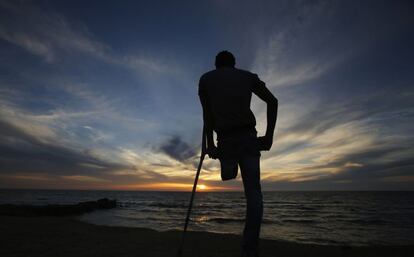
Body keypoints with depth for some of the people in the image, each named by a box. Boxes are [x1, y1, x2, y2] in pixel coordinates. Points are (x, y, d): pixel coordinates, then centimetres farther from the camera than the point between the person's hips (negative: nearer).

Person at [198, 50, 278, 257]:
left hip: (226, 140, 0)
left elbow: (207, 114, 6)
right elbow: (272, 101, 7)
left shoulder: (205, 79, 16)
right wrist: (269, 135, 7)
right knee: (253, 193, 1)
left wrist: (210, 143, 3)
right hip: (249, 137, 1)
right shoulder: (248, 76, 17)